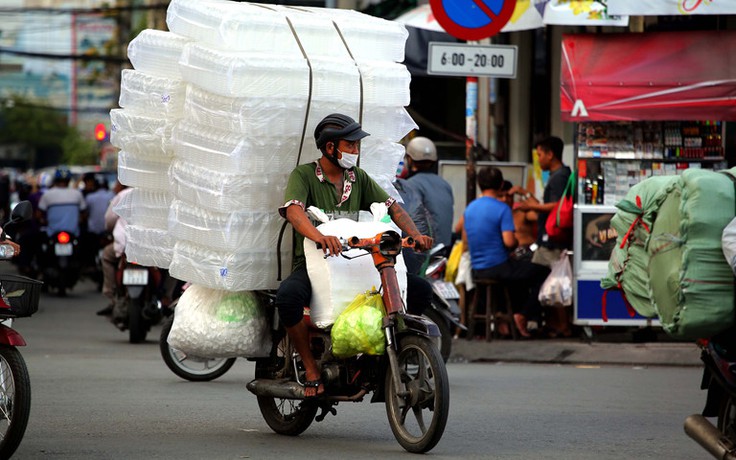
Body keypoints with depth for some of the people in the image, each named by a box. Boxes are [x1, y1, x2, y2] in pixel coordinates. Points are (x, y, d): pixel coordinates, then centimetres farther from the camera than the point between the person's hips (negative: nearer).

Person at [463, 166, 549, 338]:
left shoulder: (469, 208, 6)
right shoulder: (502, 208, -15)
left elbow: (465, 239, 15)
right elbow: (509, 241, -22)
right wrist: (517, 242, 1)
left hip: (477, 270, 8)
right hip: (498, 267, -8)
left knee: (521, 270, 32)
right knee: (543, 273, 6)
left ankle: (510, 315, 27)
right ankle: (522, 316, 5)